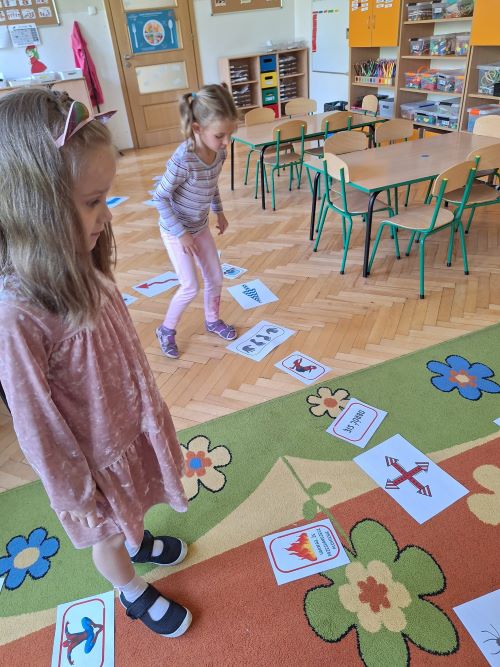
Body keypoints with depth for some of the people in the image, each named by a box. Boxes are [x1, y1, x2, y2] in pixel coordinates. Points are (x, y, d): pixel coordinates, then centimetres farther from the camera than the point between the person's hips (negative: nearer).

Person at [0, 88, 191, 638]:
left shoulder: (76, 270, -14)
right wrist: (77, 497, -11)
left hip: (132, 421, 6)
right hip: (94, 453, -6)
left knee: (134, 506, 34)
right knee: (106, 532, 26)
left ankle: (138, 543, 66)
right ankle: (134, 594, 55)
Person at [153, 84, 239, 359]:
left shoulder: (219, 151, -10)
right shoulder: (183, 159, -31)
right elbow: (160, 197, -23)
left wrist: (219, 210, 14)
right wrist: (181, 233, -20)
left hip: (200, 226, 7)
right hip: (176, 230, -7)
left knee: (216, 277, 12)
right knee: (190, 287, -5)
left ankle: (212, 320, 38)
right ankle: (166, 330, 19)